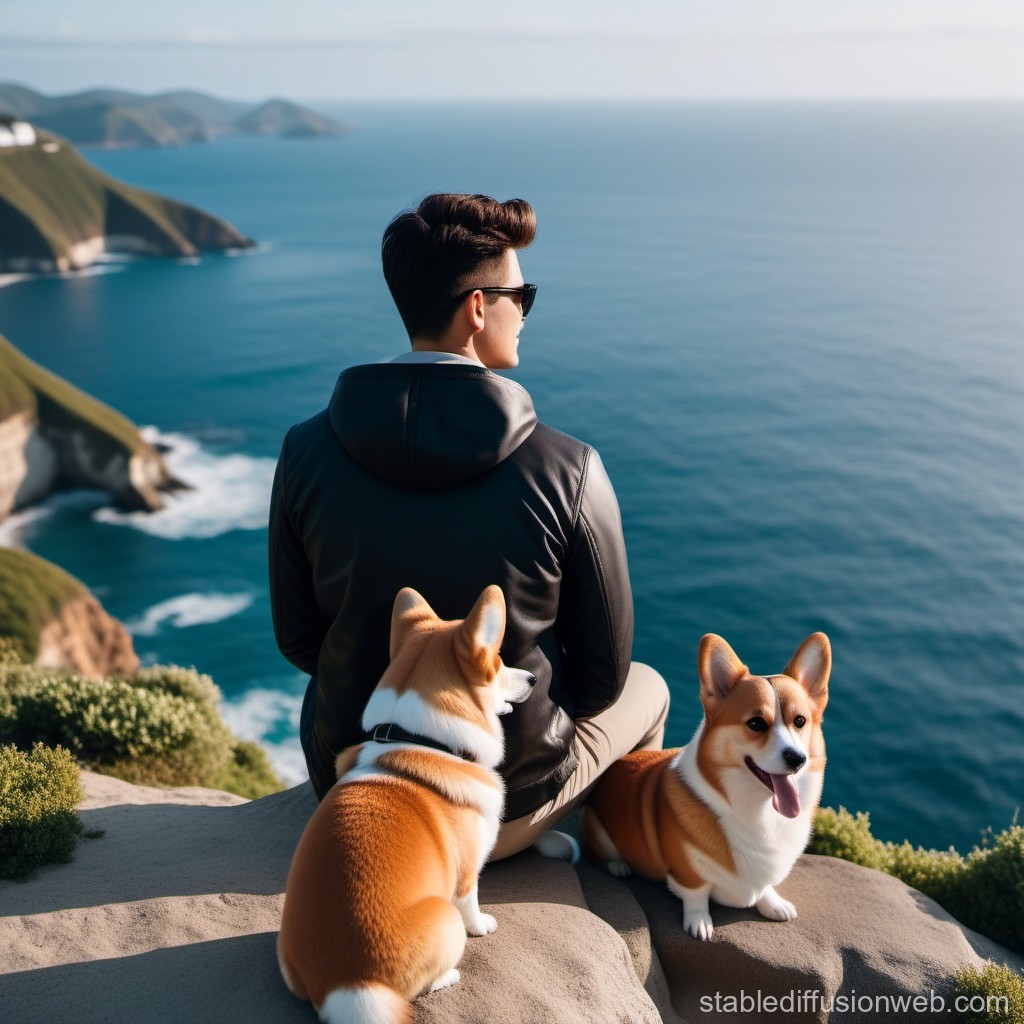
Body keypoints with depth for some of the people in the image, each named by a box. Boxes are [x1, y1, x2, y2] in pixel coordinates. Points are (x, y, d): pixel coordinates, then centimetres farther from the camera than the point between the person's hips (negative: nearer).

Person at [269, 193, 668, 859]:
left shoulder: (306, 452, -14)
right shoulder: (568, 471, -22)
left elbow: (298, 641, -1)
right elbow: (602, 676, -11)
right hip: (504, 819, -2)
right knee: (647, 687, 28)